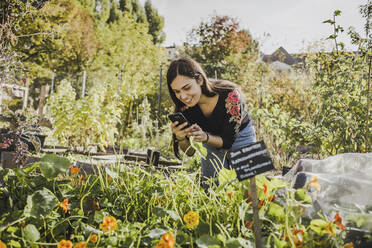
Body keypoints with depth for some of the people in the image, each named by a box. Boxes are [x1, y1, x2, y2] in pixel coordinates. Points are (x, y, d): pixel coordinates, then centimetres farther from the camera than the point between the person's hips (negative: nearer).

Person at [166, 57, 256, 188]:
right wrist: (180, 138, -39)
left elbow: (227, 141, -25)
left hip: (240, 136, -2)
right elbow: (190, 152, -18)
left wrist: (205, 137, -44)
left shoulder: (230, 95, -34)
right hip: (211, 139, 2)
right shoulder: (184, 106, -24)